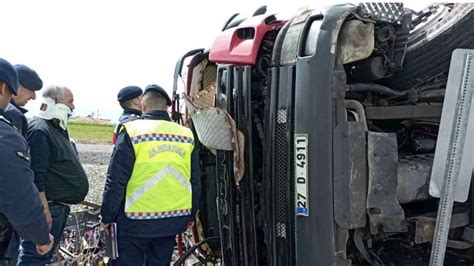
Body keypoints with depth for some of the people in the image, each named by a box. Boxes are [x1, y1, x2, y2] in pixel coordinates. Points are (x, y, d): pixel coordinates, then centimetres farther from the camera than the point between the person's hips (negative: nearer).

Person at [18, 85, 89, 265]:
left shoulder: (57, 128, 16)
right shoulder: (39, 129, -16)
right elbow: (36, 175, -23)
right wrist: (44, 209, -25)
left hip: (60, 207, 10)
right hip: (47, 208, -10)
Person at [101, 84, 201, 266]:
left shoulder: (132, 131, -9)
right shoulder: (186, 135, 4)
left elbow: (115, 181, -10)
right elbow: (195, 182, 10)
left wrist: (107, 217, 0)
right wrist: (190, 215, 21)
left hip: (137, 221, -4)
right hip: (174, 220, 4)